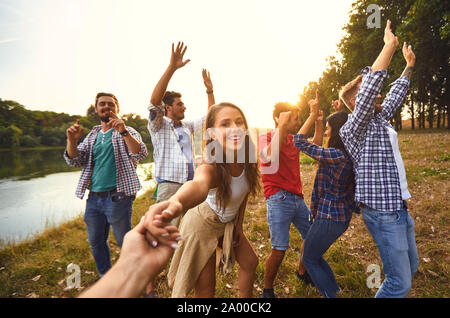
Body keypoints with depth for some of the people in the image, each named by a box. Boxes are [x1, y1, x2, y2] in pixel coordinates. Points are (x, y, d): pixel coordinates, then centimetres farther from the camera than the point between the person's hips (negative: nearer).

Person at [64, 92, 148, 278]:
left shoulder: (126, 132, 0)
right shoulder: (92, 135, 15)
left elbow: (141, 154, -17)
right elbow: (74, 161, 8)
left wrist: (123, 132, -32)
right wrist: (72, 141, -11)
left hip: (117, 198, -5)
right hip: (94, 198, 6)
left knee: (125, 242, 2)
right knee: (95, 242, 17)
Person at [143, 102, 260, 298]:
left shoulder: (247, 161, -18)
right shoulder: (210, 167, -37)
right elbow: (199, 184, -61)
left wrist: (239, 224, 3)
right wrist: (175, 203, -83)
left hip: (229, 223, 6)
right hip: (203, 224, -6)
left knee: (250, 263, 19)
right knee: (205, 288, 0)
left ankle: (246, 297, 46)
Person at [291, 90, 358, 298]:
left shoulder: (336, 156, -26)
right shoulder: (348, 154, 2)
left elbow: (299, 141, -19)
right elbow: (318, 147, 17)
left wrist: (313, 115, -12)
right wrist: (317, 120, 14)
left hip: (329, 219, -9)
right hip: (342, 217, 9)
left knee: (309, 259, 13)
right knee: (314, 255, 26)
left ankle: (331, 294, 23)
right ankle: (335, 290, 37)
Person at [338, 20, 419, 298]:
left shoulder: (380, 120, 11)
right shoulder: (353, 129, -15)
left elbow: (395, 95, 28)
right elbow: (370, 85, -28)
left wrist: (409, 66, 38)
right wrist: (390, 44, -23)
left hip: (399, 208, 9)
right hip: (382, 212, -9)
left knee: (411, 267, 21)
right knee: (400, 282, -4)